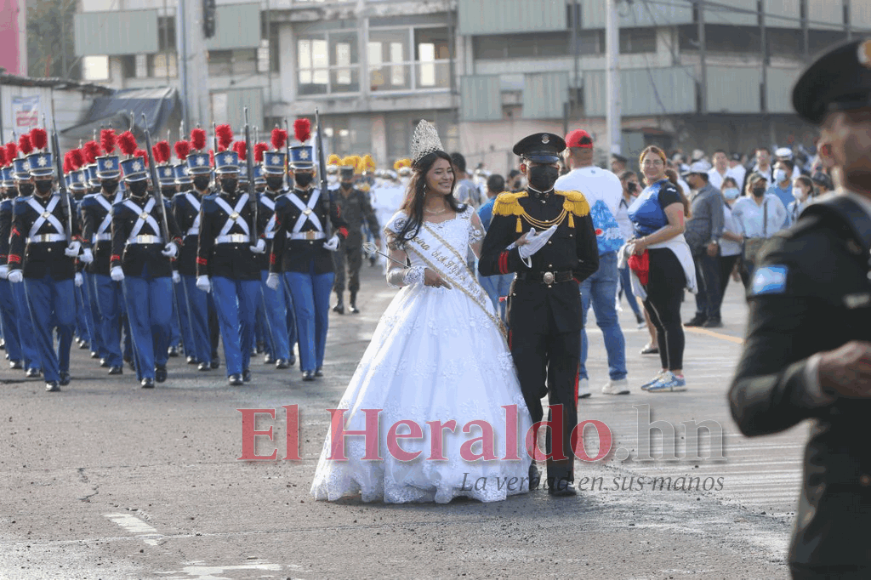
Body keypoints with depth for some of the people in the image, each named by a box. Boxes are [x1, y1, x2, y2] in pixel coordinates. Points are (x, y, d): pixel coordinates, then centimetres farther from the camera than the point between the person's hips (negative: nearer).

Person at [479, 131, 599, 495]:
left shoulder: (575, 206, 10)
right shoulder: (509, 209, 3)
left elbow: (590, 263, 20)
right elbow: (486, 265, -3)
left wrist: (561, 279, 12)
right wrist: (520, 255, -17)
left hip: (566, 307, 2)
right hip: (526, 306, -2)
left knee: (564, 394, -1)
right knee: (528, 390, 0)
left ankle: (560, 473, 0)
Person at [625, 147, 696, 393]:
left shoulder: (667, 191, -11)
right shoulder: (646, 192, 17)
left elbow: (677, 226, -22)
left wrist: (645, 242, -20)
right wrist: (635, 243, 12)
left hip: (667, 260, -10)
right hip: (649, 262, 10)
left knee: (669, 318, -8)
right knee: (658, 320, 13)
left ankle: (677, 375, -7)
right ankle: (666, 372, 19)